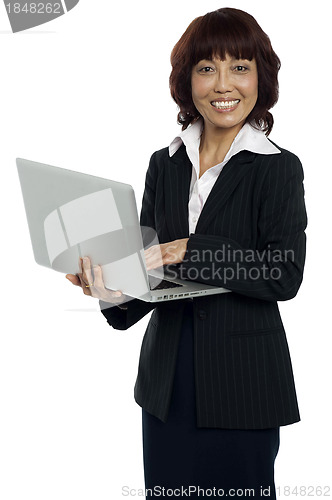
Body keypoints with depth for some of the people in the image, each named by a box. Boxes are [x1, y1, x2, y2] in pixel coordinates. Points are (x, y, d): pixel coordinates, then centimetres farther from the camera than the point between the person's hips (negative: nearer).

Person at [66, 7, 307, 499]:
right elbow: (151, 265, 7)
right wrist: (114, 292, -15)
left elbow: (285, 275, -17)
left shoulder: (277, 168, -7)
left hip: (243, 379, -4)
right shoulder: (165, 164, 7)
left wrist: (183, 253, -21)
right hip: (168, 381, 4)